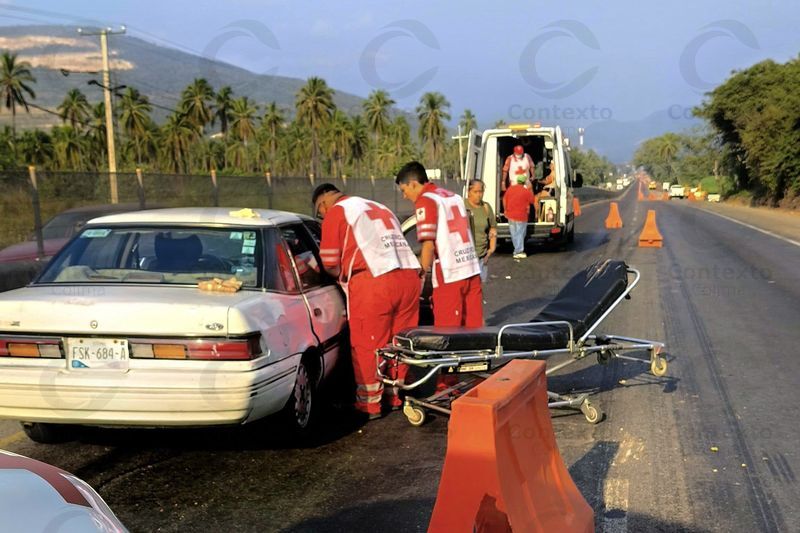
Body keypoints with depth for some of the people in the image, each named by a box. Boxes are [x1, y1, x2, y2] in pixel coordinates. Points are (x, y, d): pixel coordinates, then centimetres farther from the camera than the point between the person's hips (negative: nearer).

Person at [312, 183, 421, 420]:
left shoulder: (336, 212, 7)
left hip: (375, 282, -7)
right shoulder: (381, 208, 29)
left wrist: (343, 276, 24)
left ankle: (369, 404, 11)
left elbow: (330, 263, 2)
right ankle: (394, 396, 27)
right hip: (409, 276, 7)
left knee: (368, 346, 4)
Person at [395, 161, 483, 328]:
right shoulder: (453, 196, 18)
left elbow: (429, 245, -14)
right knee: (474, 329, 10)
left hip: (449, 275, -8)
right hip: (472, 270, 8)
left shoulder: (425, 201, -7)